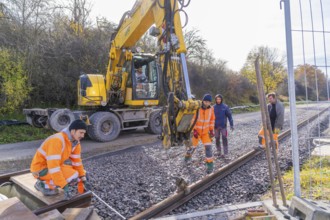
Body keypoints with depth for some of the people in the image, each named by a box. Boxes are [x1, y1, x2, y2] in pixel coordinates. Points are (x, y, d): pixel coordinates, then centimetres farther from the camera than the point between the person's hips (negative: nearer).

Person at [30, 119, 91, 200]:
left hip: (54, 168, 9)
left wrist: (84, 180, -3)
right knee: (73, 176, -27)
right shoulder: (57, 140, -30)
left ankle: (47, 181, 9)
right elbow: (53, 165, -35)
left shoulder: (75, 141, -3)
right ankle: (44, 185, -6)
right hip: (41, 169, -9)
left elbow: (77, 161, 3)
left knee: (81, 175, 4)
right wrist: (65, 187, -35)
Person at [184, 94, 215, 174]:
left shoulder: (211, 109, -9)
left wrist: (211, 130, 3)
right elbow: (192, 119, -17)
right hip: (196, 130, -2)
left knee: (208, 147, -9)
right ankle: (188, 155, 44)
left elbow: (212, 119, 5)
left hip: (205, 131, 2)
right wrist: (194, 130, -22)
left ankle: (210, 164, -1)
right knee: (193, 145, 12)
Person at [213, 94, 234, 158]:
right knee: (217, 139, 9)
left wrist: (231, 124, -6)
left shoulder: (225, 107, -4)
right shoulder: (213, 107, 1)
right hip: (216, 126, 2)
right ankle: (219, 151, 23)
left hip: (223, 126, -2)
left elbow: (229, 116, -3)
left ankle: (225, 153, 3)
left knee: (224, 138, -4)